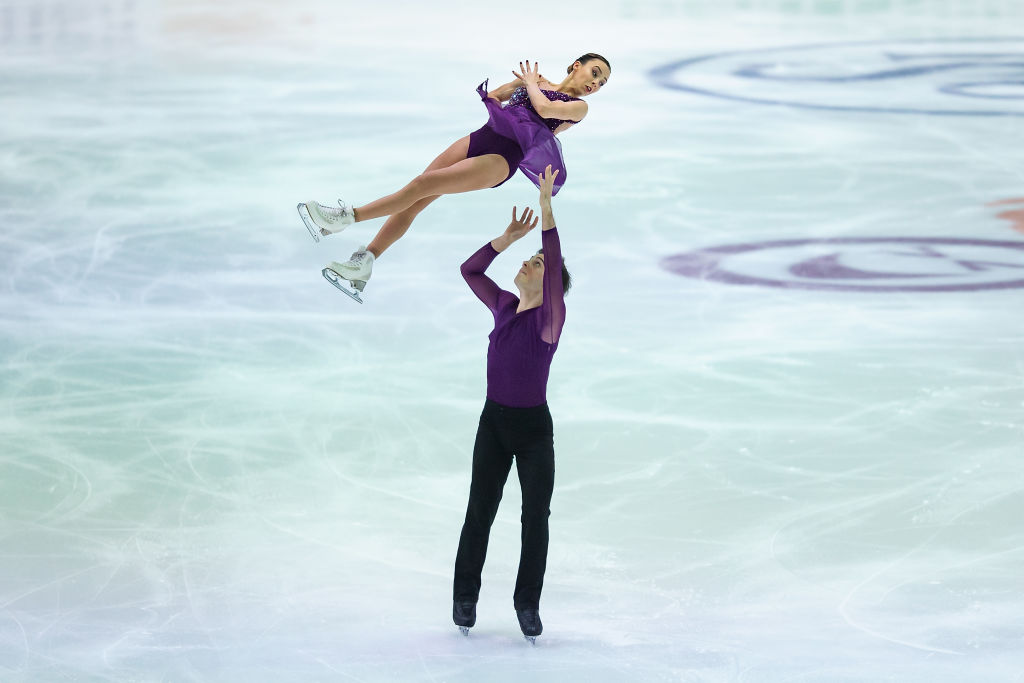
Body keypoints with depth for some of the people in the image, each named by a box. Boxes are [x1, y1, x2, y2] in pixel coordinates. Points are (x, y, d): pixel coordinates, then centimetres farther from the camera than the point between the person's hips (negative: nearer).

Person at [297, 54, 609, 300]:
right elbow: (492, 97, 27)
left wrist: (531, 83, 2)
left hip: (501, 160, -6)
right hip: (480, 139, 6)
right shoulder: (535, 81, 21)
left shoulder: (579, 107, 3)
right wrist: (522, 82, 14)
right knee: (413, 202, -4)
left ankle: (344, 218, -17)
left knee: (422, 185, -17)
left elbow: (544, 108, -16)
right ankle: (362, 264, -3)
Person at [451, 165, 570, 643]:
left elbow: (556, 269, -30)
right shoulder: (504, 307, 2)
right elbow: (470, 269, 9)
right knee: (479, 511, 10)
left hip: (533, 428, -4)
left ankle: (528, 603, 16)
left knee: (536, 516, 3)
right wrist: (508, 237, -1)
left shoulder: (549, 317, -15)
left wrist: (547, 210, -36)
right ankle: (464, 596, 23)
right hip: (494, 423, 5)